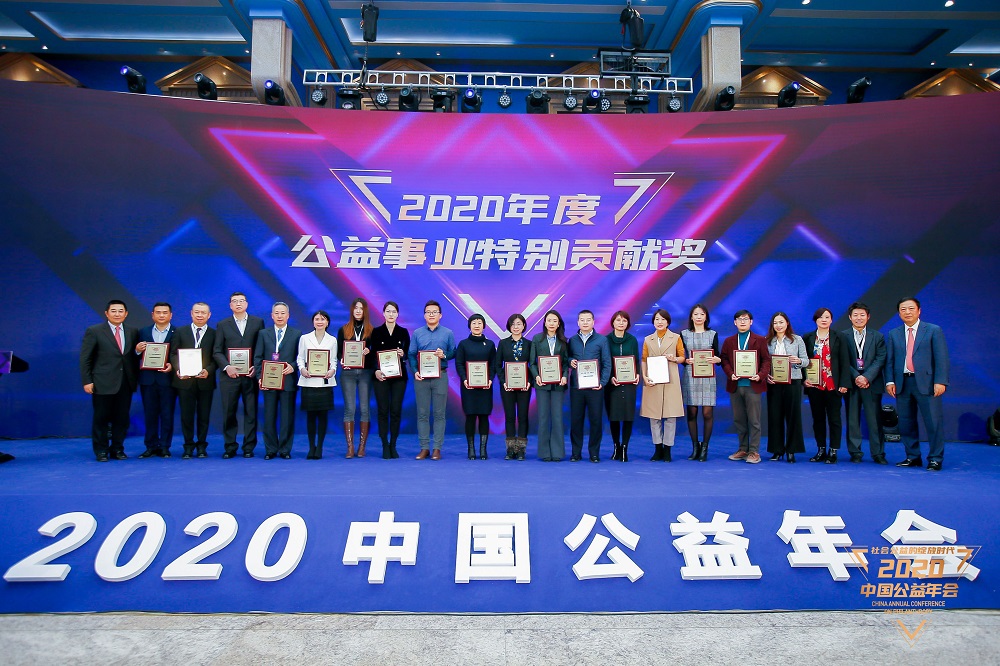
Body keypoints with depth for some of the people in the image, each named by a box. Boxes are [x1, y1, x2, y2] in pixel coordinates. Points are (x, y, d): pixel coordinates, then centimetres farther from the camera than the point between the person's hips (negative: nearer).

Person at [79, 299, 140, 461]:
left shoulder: (132, 332, 8)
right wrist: (87, 381, -8)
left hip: (126, 384, 3)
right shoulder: (94, 331, -2)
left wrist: (136, 379, 5)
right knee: (101, 418, 5)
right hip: (103, 384, -3)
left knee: (122, 418, 8)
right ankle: (101, 451, 16)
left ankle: (117, 449, 20)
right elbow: (85, 359, -2)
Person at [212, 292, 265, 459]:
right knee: (229, 412, 2)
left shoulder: (258, 322, 8)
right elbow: (217, 351, 5)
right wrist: (227, 367, -12)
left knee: (251, 412, 3)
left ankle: (249, 447, 11)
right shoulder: (222, 325, 10)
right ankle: (230, 447, 11)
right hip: (229, 375, 1)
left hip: (250, 375, 0)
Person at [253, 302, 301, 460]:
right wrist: (260, 377, -4)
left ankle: (285, 449, 11)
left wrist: (293, 367, -15)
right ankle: (270, 450, 13)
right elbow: (257, 357, 8)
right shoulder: (263, 334, 12)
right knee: (269, 417, 4)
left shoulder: (297, 334, 7)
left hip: (288, 381, -1)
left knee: (287, 416, 2)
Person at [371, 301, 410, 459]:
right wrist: (375, 370, -13)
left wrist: (403, 354, -12)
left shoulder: (403, 332, 9)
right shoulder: (376, 332, 5)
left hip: (399, 376, 1)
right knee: (383, 410, -2)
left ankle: (393, 445, 9)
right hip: (381, 376, -1)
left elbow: (408, 354, 10)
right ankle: (385, 446, 5)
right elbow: (373, 354, 2)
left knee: (396, 410, -1)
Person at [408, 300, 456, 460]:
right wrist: (415, 371, -8)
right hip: (421, 377, 1)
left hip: (440, 376, -1)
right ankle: (424, 448, 8)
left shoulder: (448, 333, 7)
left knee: (439, 413, 0)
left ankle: (437, 448, 5)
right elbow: (412, 355, 6)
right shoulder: (417, 333, 9)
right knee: (422, 413, 2)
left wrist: (444, 355, -12)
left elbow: (454, 353, 8)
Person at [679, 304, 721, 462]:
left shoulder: (712, 334, 9)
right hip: (690, 377, 0)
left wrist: (717, 359, -12)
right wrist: (686, 360, -11)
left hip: (708, 378, 0)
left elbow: (717, 356, 10)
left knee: (707, 413, -4)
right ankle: (695, 446, 13)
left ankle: (704, 447, 9)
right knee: (691, 412, 1)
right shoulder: (684, 334, 8)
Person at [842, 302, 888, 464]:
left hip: (872, 383, 0)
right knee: (852, 419, 3)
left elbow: (880, 360, 0)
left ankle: (878, 453, 8)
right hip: (851, 383, 0)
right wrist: (856, 377, -12)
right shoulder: (843, 336, 5)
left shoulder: (877, 336, 9)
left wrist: (867, 377, -12)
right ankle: (855, 452, 10)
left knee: (874, 419, 0)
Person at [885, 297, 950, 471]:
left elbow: (941, 358, -3)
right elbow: (889, 360, 10)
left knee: (933, 422, -3)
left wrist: (940, 381, -12)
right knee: (906, 423, 7)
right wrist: (889, 381, -2)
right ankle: (913, 457, 18)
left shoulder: (934, 331, 4)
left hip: (926, 383, -3)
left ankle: (935, 459, 7)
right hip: (902, 383, 3)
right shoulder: (893, 334, 13)